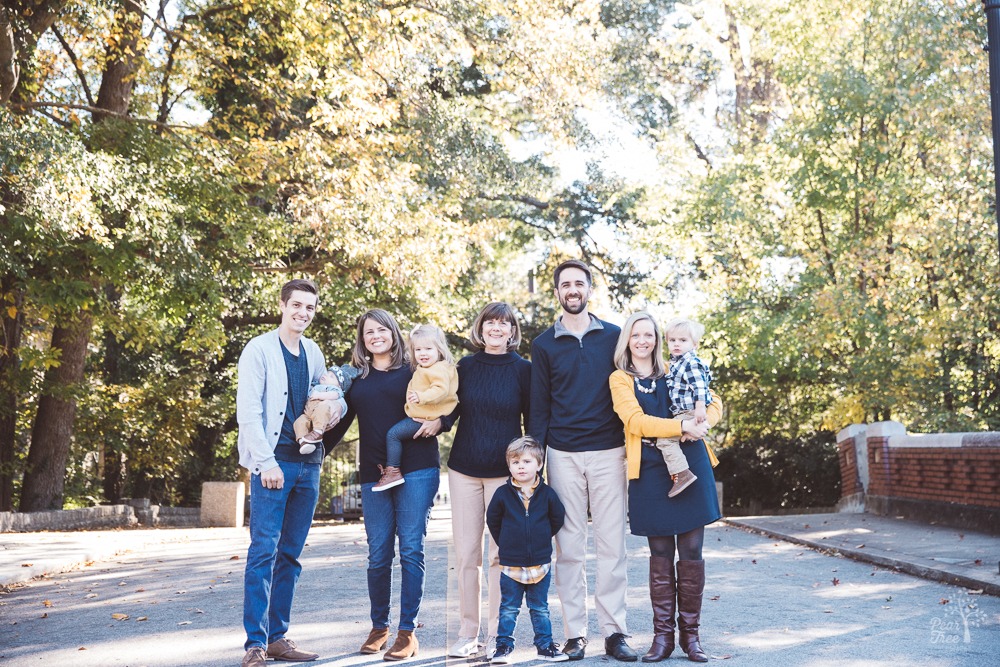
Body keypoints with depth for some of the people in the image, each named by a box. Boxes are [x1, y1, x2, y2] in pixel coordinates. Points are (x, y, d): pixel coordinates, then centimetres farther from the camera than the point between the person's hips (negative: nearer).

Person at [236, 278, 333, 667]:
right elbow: (248, 411, -10)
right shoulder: (260, 350, -4)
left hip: (308, 463, 6)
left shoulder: (313, 353, 14)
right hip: (273, 463, -6)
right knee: (264, 551, -8)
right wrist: (266, 461, -16)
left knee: (290, 554, 9)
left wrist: (334, 410, 0)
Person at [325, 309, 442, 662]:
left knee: (410, 550, -3)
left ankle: (407, 631, 5)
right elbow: (341, 421, 15)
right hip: (374, 474, 3)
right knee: (378, 555, 5)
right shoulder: (355, 377, 14)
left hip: (416, 469, -2)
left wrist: (439, 422, -10)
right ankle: (379, 626, 22)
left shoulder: (413, 371, 6)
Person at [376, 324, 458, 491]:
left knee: (393, 433, -12)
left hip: (425, 419, -11)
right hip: (419, 415, 11)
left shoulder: (439, 369, -18)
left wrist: (422, 397, -38)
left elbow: (441, 389, -31)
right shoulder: (424, 369, 16)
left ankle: (392, 471, -8)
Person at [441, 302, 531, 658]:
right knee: (465, 553, 4)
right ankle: (468, 631, 14)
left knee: (500, 553, 0)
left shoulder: (523, 369, 1)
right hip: (464, 469, 2)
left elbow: (531, 424, 4)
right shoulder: (466, 365, 6)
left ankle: (497, 633, 10)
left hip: (505, 472, -2)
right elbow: (450, 413, 7)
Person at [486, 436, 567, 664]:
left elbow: (557, 519, 9)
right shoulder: (503, 494, -5)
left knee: (540, 609, 12)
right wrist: (505, 542, 8)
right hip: (511, 563, 0)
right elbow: (493, 521, 8)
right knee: (508, 609, 7)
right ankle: (504, 646, 17)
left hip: (540, 562, 1)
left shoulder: (546, 494, -4)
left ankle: (545, 645, 22)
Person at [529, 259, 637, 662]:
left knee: (612, 545, 1)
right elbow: (539, 406, 7)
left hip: (608, 453, 0)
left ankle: (615, 631, 9)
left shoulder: (613, 337, 8)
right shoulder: (544, 345, 7)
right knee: (569, 548, 3)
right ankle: (575, 634, 10)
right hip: (563, 456, 0)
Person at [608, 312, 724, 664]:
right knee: (660, 555, 3)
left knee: (691, 553, 2)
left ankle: (690, 634, 13)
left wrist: (702, 423, -10)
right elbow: (635, 420, -10)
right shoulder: (620, 379, 6)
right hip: (651, 470, -2)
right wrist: (682, 425, -20)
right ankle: (662, 635, 12)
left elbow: (714, 403, 13)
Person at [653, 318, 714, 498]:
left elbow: (699, 386, -25)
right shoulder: (675, 362, 15)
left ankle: (682, 474, -23)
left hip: (690, 413, -11)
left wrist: (700, 408, -32)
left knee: (665, 439, -21)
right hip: (682, 414, 11)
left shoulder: (691, 362, -15)